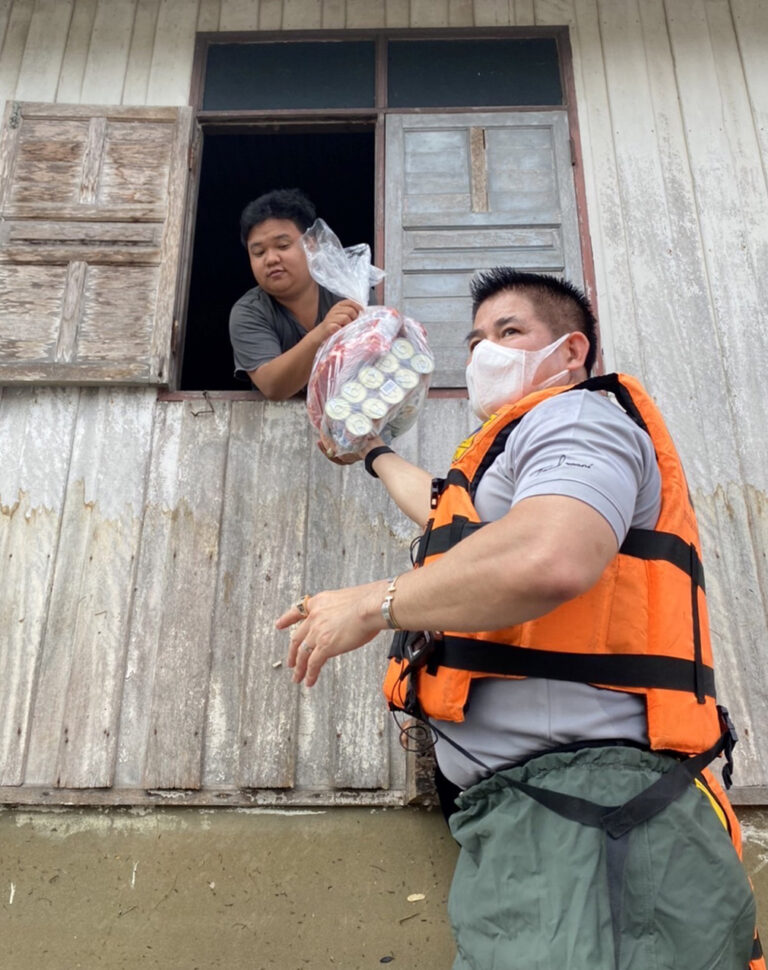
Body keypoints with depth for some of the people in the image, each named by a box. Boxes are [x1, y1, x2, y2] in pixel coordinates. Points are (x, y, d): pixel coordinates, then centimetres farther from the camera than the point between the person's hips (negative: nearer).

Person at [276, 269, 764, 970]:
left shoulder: (580, 413, -5)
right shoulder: (522, 454, 28)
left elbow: (551, 557, -28)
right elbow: (443, 510, 50)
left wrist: (374, 604, -15)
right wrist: (375, 454, 66)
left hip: (585, 808, -10)